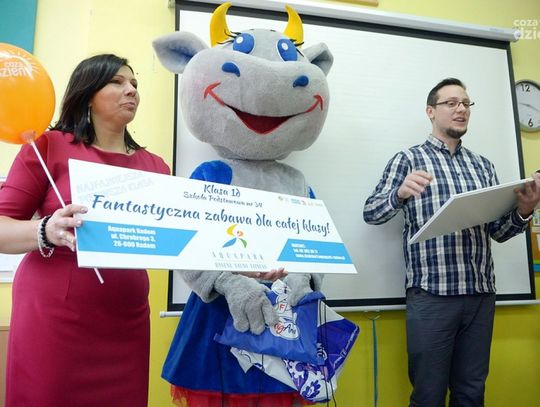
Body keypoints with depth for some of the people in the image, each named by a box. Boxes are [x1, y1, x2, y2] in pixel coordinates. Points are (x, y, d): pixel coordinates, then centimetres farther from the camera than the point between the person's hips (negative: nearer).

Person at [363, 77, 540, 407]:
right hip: (432, 293, -4)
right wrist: (401, 194, -25)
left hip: (481, 294, 5)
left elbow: (499, 231, 13)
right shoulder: (409, 159, 2)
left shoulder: (483, 165, 14)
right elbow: (371, 213, -5)